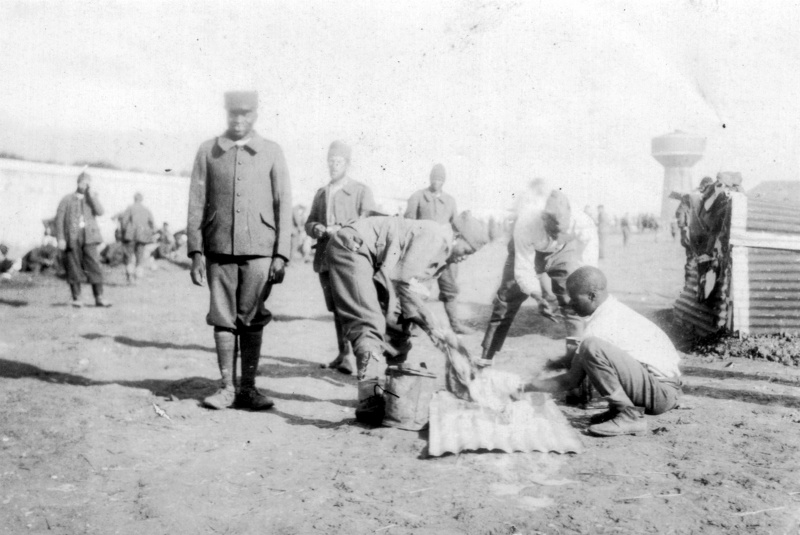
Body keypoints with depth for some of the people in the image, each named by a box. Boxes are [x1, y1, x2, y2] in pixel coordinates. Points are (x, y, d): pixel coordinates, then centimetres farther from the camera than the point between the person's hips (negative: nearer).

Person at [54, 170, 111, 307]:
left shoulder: (92, 198, 14)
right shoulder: (67, 200, 7)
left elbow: (100, 212, -4)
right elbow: (59, 219, 3)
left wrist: (92, 196, -9)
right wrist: (60, 239, -6)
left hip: (89, 237, 1)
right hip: (72, 238, -1)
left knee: (94, 266, -6)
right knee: (74, 269, 1)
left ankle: (99, 298, -4)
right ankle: (76, 298, 9)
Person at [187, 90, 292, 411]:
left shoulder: (271, 153, 7)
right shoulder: (208, 151, 8)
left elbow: (283, 205, 5)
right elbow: (196, 203, 7)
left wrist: (281, 255, -2)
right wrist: (196, 251, 0)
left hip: (259, 251, -1)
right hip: (219, 250, 1)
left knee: (252, 321, 2)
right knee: (223, 319, 4)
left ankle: (248, 389, 12)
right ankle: (226, 388, 14)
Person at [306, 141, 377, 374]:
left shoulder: (361, 191, 7)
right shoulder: (321, 193, 23)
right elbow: (309, 223, 19)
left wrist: (340, 229, -18)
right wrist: (317, 229, -5)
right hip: (325, 258, 5)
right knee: (336, 309, 8)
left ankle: (351, 357, -16)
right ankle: (342, 353, 16)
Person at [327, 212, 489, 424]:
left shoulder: (443, 255, 11)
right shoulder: (433, 236, -19)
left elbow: (411, 288, 9)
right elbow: (405, 283, -22)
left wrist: (435, 328, 1)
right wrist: (433, 326, -15)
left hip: (374, 260, 10)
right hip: (351, 247, -10)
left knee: (397, 320, 10)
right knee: (370, 323, -19)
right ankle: (368, 402, -20)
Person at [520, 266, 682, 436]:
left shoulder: (600, 326, -16)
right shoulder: (617, 310, 12)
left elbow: (571, 381, -10)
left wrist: (527, 387, -2)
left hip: (661, 392, -10)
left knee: (591, 346, -26)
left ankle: (629, 416, -16)